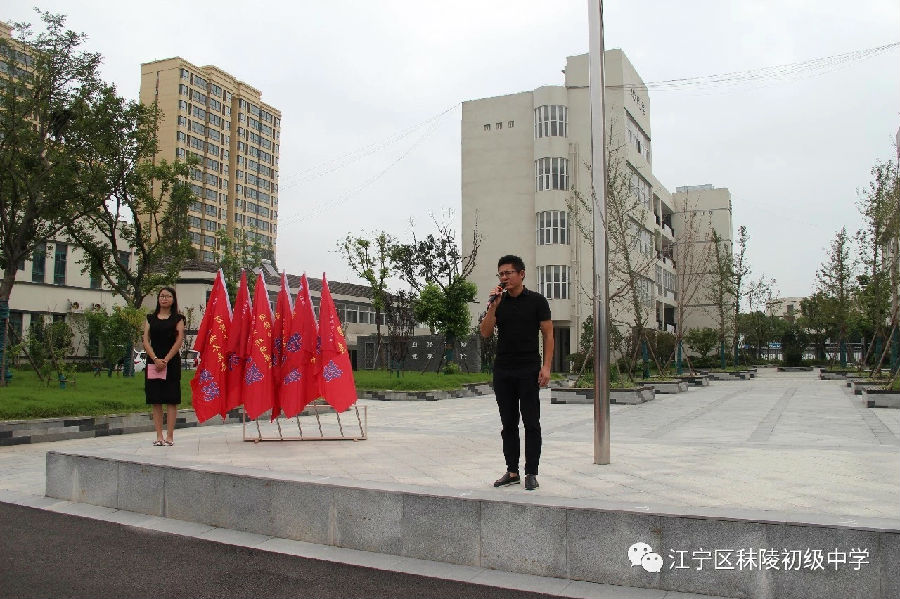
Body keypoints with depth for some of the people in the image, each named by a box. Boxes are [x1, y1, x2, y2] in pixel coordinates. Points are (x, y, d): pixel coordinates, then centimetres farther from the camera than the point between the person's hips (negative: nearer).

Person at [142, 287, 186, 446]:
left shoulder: (178, 318, 6)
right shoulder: (150, 318, 13)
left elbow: (179, 340, -3)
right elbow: (146, 341, 5)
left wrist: (165, 360, -12)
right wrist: (155, 359, -10)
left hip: (171, 362, -2)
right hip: (153, 362, 3)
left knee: (171, 400, -3)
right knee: (155, 400, 1)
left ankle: (170, 436, 0)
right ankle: (159, 436, 5)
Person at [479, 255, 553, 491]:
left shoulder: (536, 301, 0)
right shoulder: (498, 302, 10)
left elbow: (548, 335, -1)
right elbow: (485, 333, 1)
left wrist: (546, 367, -11)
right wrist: (493, 306, -10)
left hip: (529, 371, -4)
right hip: (502, 371, 4)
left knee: (531, 423, 0)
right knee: (508, 424, 9)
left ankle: (531, 473, 8)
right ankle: (512, 471, 18)